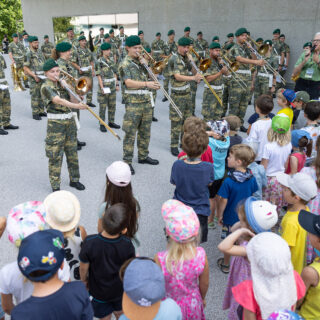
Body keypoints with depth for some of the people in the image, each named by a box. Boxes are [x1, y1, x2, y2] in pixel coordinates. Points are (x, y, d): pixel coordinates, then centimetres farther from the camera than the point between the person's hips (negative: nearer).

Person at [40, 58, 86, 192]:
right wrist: (76, 105, -36)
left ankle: (74, 179, 27)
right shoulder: (46, 87, -9)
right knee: (55, 155, -2)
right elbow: (58, 100, -25)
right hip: (55, 124, -6)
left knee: (72, 152, 13)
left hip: (70, 121, 6)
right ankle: (55, 186, 7)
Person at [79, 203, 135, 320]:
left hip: (98, 291, 0)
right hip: (121, 290, 1)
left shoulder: (89, 243, -34)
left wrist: (84, 281, 5)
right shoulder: (127, 244, -31)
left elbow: (83, 268, -16)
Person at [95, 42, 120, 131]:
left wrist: (117, 84, 10)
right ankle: (102, 125, 7)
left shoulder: (111, 61, 11)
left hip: (112, 87, 6)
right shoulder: (99, 62, -8)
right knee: (103, 107, 0)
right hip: (104, 87, -6)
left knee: (112, 106, 10)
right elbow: (99, 75, -12)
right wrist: (102, 87, -18)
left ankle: (111, 122, 22)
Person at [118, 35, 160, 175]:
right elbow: (129, 83, -21)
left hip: (146, 100, 7)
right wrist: (147, 84, -33)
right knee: (130, 133, -4)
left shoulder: (141, 61, 16)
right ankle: (127, 161, 3)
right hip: (133, 102, -7)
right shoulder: (125, 64, -6)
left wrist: (145, 63, 3)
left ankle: (143, 156, 29)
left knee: (145, 131, 15)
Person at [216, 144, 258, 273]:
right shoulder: (252, 179, -11)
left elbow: (223, 201, -18)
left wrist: (220, 215, -4)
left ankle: (225, 264, 32)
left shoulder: (228, 182, -26)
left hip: (231, 217, -4)